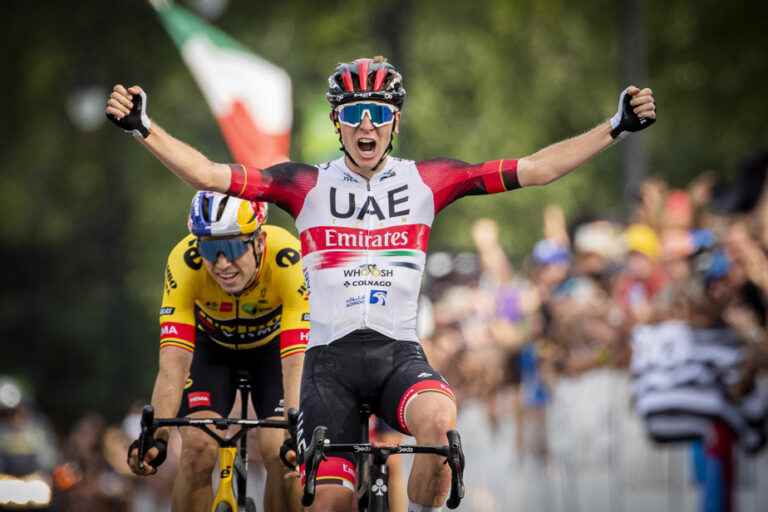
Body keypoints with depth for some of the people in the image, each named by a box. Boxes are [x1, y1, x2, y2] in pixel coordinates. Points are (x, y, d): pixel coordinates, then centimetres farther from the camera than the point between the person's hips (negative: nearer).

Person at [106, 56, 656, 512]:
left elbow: (534, 169, 0)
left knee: (439, 421, -33)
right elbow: (210, 174, -6)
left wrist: (617, 127, -6)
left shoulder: (426, 180, 5)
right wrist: (142, 127, -17)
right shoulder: (307, 184, 2)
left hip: (399, 352, 0)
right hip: (330, 356, 0)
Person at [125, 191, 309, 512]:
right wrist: (156, 437, -52)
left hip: (273, 345, 0)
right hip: (213, 347, 1)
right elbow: (173, 361, -39)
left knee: (280, 453, -20)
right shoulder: (185, 261, -35)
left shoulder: (288, 260, -38)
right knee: (198, 450, -20)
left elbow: (296, 364, -43)